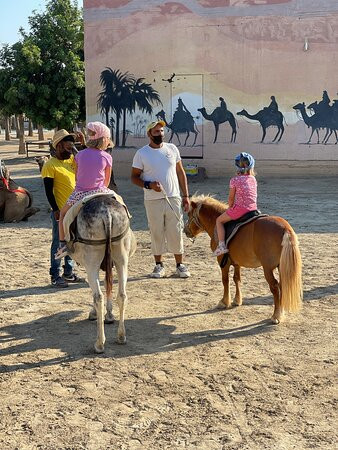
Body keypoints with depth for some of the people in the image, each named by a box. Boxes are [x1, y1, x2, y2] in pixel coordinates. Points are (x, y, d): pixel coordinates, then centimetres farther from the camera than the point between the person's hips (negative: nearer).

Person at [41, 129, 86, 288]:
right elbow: (48, 191, -14)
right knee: (58, 243, 0)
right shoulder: (50, 165, -11)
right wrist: (55, 210, -18)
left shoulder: (72, 160, 10)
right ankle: (55, 276, 8)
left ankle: (69, 273, 25)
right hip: (61, 212, -7)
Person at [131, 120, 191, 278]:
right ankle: (159, 265, 20)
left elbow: (180, 173, 10)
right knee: (156, 233, 6)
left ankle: (180, 264, 16)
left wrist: (186, 195, 5)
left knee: (176, 233, 4)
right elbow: (134, 177, 1)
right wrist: (149, 185, -17)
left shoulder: (172, 149, 6)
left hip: (173, 198, 2)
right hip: (153, 201, -1)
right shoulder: (141, 153, -2)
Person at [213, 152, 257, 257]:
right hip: (253, 209, 6)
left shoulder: (235, 180, -5)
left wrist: (231, 208, 15)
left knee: (219, 220, 8)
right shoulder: (253, 179, 9)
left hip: (239, 209, -6)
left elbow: (231, 198, 1)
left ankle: (222, 245, -4)